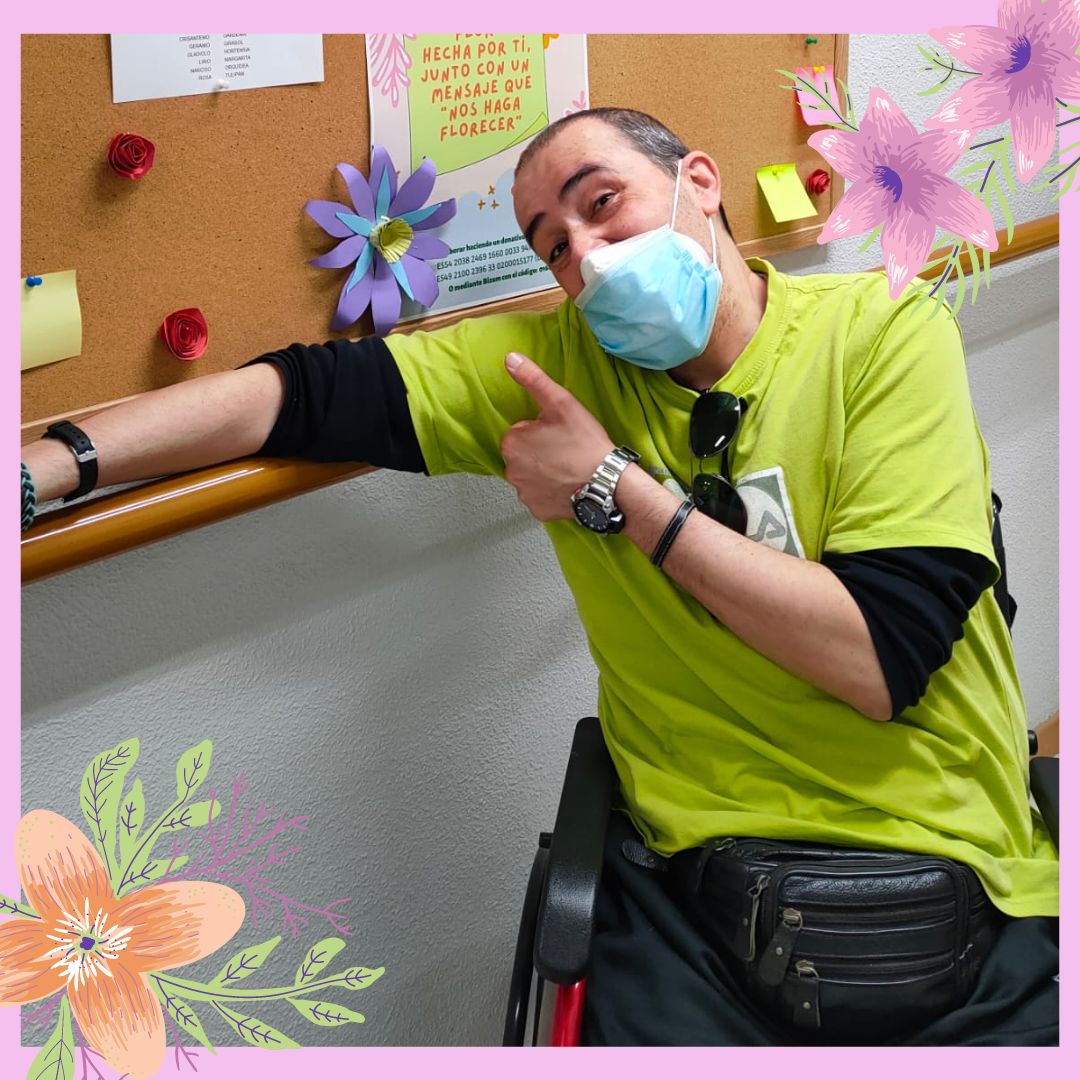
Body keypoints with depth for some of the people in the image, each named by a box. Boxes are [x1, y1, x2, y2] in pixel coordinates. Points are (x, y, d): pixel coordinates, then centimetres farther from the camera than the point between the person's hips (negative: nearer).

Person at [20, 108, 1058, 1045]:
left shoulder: (882, 335, -5)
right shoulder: (558, 358, 4)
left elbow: (881, 660, -16)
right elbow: (303, 390, -2)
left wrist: (618, 487, -12)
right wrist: (46, 463, -14)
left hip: (953, 898, -1)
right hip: (694, 902, 2)